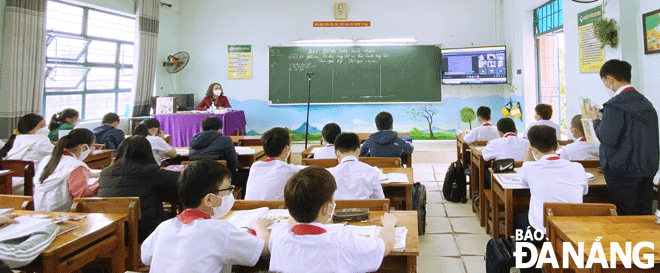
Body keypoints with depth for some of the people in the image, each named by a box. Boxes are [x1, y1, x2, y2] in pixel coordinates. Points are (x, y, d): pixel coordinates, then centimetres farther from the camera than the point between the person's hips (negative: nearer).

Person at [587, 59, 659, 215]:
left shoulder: (615, 105, -15)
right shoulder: (646, 103, 11)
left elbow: (608, 139, -17)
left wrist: (597, 119, -4)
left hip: (623, 172, -8)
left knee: (623, 216, 0)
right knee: (644, 217, 14)